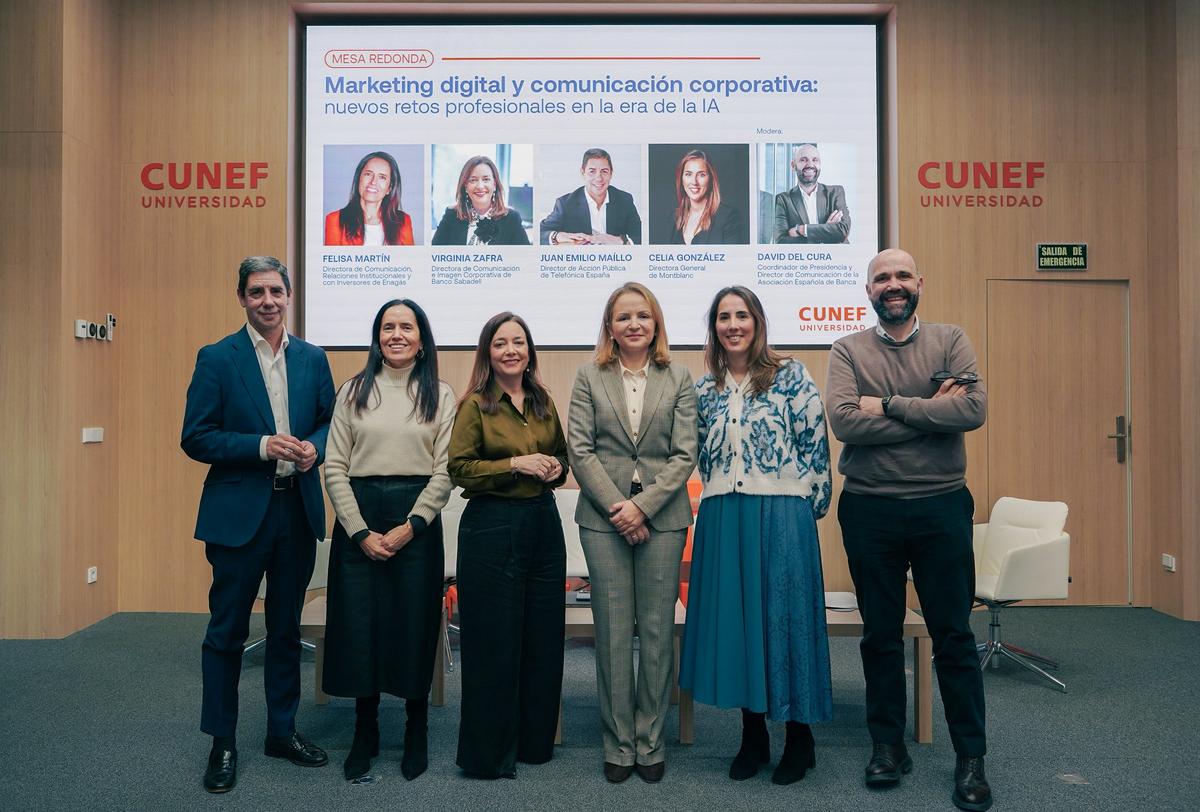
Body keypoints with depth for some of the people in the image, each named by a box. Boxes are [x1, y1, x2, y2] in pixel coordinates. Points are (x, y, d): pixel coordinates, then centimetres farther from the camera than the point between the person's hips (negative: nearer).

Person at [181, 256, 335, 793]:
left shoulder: (312, 359, 7)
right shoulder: (217, 359, -4)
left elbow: (329, 422, 12)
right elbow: (195, 438, -8)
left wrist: (313, 447, -10)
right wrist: (262, 446, -19)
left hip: (298, 508, 4)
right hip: (239, 511, -3)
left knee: (287, 628, 14)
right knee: (227, 630, 6)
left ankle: (282, 730, 29)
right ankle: (222, 743, 21)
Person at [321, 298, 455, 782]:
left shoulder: (440, 395, 4)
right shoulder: (354, 391, 6)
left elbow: (444, 471, -2)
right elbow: (335, 467, 1)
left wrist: (411, 525, -12)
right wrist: (361, 531, -9)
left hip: (418, 518, -1)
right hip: (358, 516, 1)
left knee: (415, 624, 4)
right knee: (359, 623, 4)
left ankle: (417, 732, 22)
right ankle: (365, 733, 22)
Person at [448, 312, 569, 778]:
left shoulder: (543, 402, 9)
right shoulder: (475, 406, -6)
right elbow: (458, 468, -11)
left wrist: (557, 468, 0)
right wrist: (516, 464, -17)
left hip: (543, 524, 6)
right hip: (492, 526, -5)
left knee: (543, 636, 12)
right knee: (494, 640, 2)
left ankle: (535, 739, 29)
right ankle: (489, 752, 18)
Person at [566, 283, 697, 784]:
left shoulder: (678, 379, 6)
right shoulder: (589, 377, 6)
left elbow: (685, 454, -1)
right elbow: (580, 449, -1)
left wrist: (642, 505, -11)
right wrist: (616, 507, -10)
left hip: (662, 517, 0)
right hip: (604, 517, 0)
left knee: (657, 632, 5)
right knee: (613, 632, 5)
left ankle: (651, 743, 19)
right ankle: (618, 744, 18)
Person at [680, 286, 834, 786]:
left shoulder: (790, 376, -2)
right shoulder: (704, 389, 10)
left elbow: (815, 442, -2)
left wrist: (811, 505, -1)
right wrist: (720, 501, 13)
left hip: (782, 516, -4)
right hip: (722, 519, 4)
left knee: (785, 616, 3)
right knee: (733, 619, 8)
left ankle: (799, 739, 20)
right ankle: (753, 737, 23)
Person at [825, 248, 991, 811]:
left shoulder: (950, 341, 3)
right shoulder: (848, 350, 1)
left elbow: (974, 410, -14)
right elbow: (844, 421, -16)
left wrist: (889, 406, -16)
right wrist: (932, 410, -14)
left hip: (942, 506, 0)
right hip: (869, 511, 0)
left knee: (954, 634, 9)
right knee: (880, 634, 12)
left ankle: (971, 756, 23)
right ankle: (888, 744, 28)